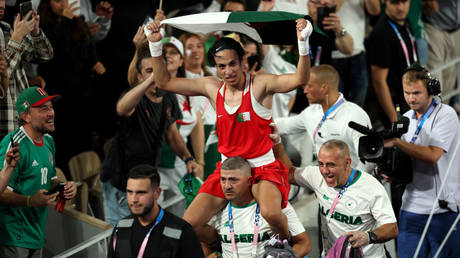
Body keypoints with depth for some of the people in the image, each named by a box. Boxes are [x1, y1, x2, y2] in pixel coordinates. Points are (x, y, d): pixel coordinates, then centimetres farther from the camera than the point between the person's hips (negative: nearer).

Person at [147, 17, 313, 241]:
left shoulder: (260, 84, -9)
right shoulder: (212, 87, 4)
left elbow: (300, 79, -23)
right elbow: (165, 82, 9)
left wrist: (302, 43, -37)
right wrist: (155, 46, -1)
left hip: (262, 167, -5)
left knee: (271, 212, -34)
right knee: (189, 223, -6)